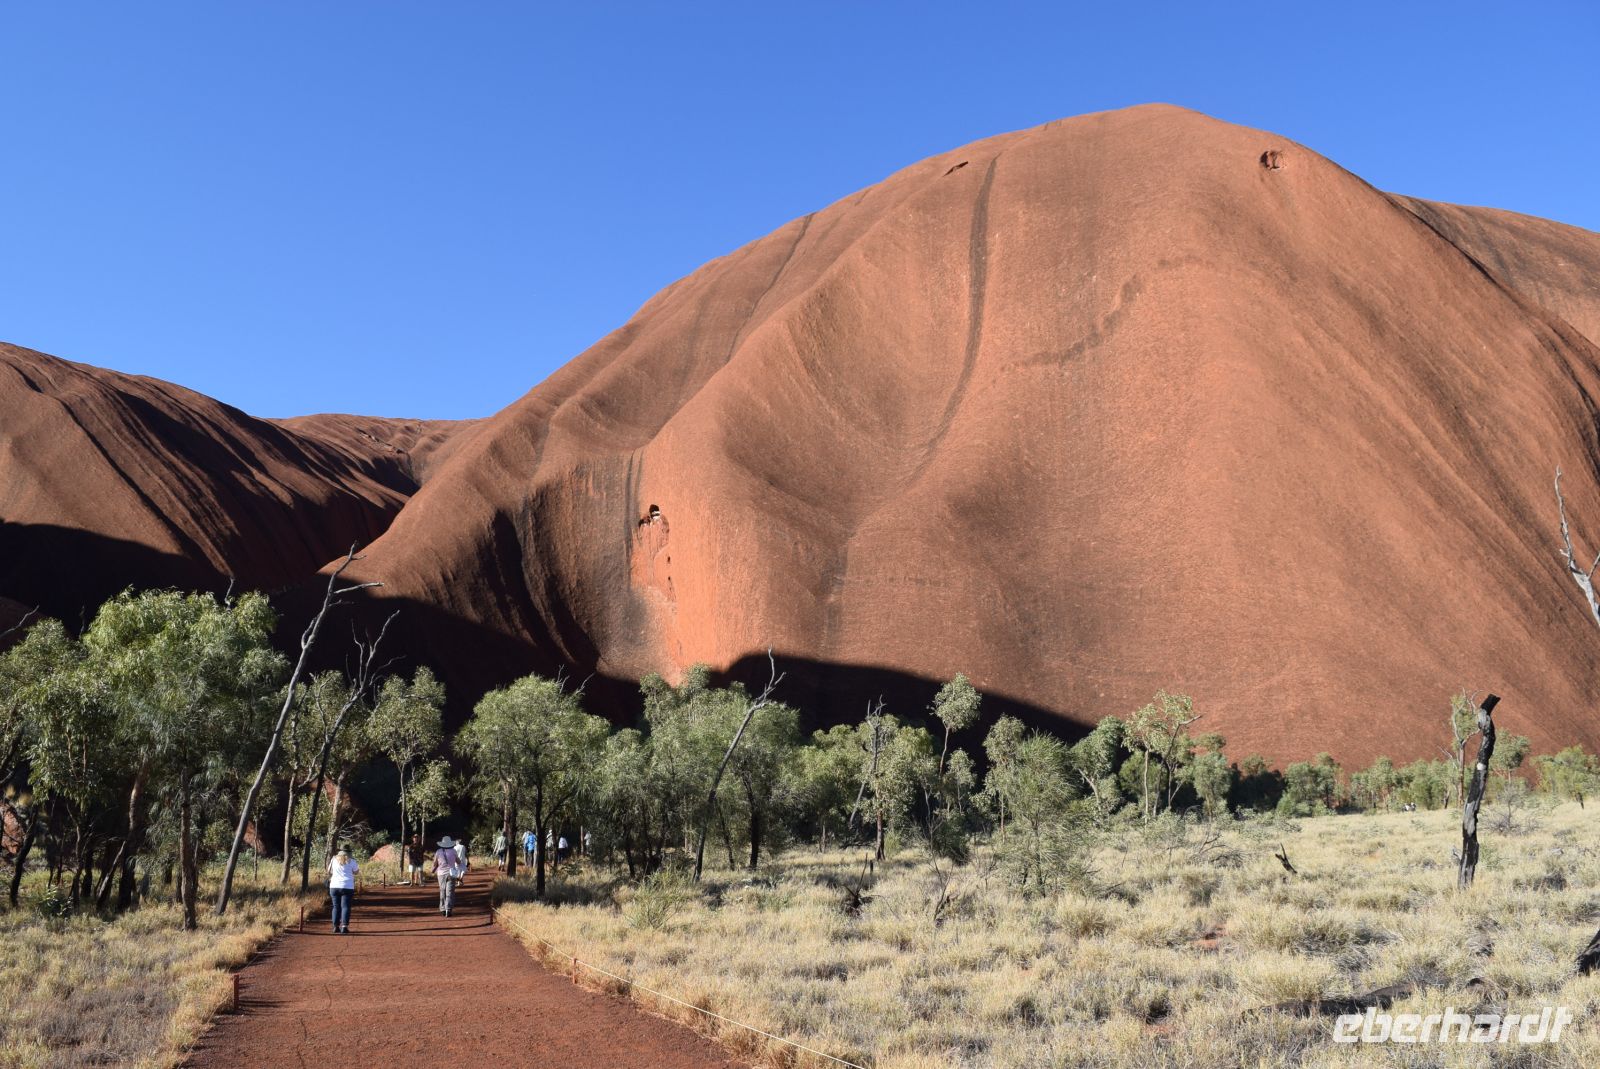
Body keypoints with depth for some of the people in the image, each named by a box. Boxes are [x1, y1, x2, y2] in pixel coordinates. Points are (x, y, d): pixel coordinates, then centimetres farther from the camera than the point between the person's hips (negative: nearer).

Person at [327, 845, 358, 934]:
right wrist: (358, 868, 29)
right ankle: (344, 927, -11)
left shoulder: (334, 859, 7)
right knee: (345, 907, -2)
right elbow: (356, 871, 10)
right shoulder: (351, 861, -1)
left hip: (334, 886, 3)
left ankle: (336, 927, 8)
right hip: (347, 887, -3)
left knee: (336, 907, 10)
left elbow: (329, 871, 18)